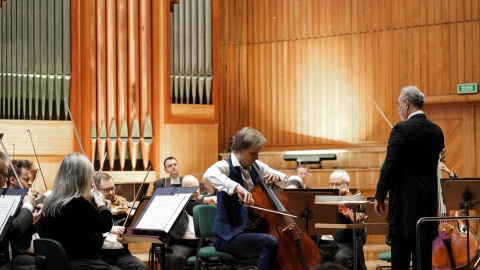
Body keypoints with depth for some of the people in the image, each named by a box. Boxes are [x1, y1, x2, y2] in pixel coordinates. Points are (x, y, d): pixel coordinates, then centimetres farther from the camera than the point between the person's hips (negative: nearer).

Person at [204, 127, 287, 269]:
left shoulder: (256, 166, 10)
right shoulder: (226, 166, -13)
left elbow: (284, 177, 23)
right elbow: (209, 174, -38)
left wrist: (276, 176, -2)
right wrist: (237, 187, -51)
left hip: (250, 230, 9)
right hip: (229, 235, -8)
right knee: (270, 243, -29)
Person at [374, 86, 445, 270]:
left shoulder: (402, 129, -12)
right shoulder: (436, 131, 8)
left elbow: (390, 165, -14)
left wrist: (379, 196, -6)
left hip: (405, 199, -6)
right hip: (428, 200, 7)